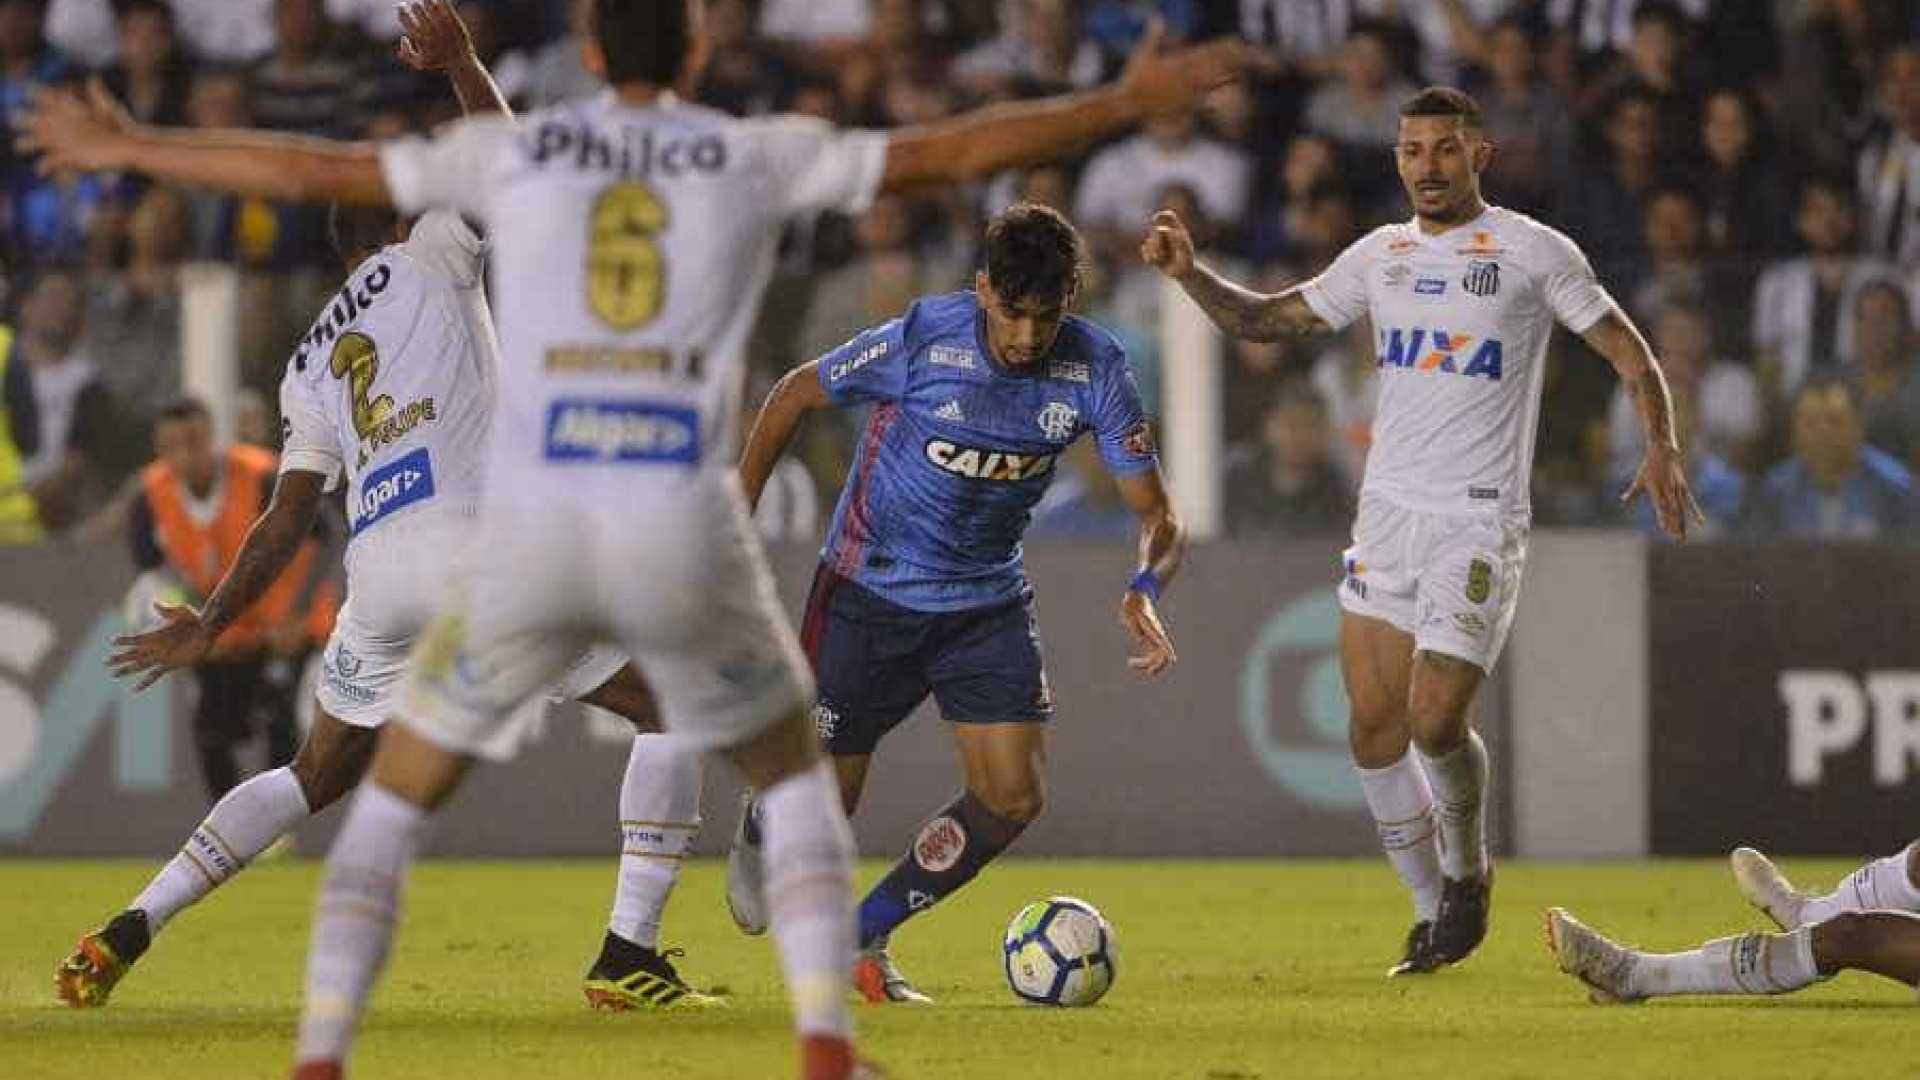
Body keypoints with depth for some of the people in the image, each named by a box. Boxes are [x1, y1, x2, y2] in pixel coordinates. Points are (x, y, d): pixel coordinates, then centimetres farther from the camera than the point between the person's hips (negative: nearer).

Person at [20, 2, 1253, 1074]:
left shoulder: (510, 151, 11)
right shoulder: (760, 155, 9)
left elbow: (309, 168, 16)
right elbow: (954, 150, 11)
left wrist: (128, 148, 28)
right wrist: (1126, 104, 21)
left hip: (530, 528, 0)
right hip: (683, 536, 0)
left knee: (397, 795, 16)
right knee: (796, 777, 23)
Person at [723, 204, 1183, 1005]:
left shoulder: (1095, 369, -15)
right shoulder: (921, 339, -23)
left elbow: (1154, 513, -11)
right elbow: (796, 395, -6)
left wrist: (1145, 590, -32)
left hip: (987, 601, 3)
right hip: (868, 592, -3)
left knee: (1012, 799, -8)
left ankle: (863, 939, 11)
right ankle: (759, 837, 41)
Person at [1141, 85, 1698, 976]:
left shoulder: (1533, 253, -3)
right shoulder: (1380, 257, 11)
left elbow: (1627, 351, 0)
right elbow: (1266, 319, 20)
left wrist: (1660, 448, -15)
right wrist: (1189, 274, 4)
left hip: (1479, 523, -5)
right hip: (1387, 510, 5)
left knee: (1434, 724, -14)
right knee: (1375, 730, 1)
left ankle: (1467, 870, 14)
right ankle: (1432, 910, 15)